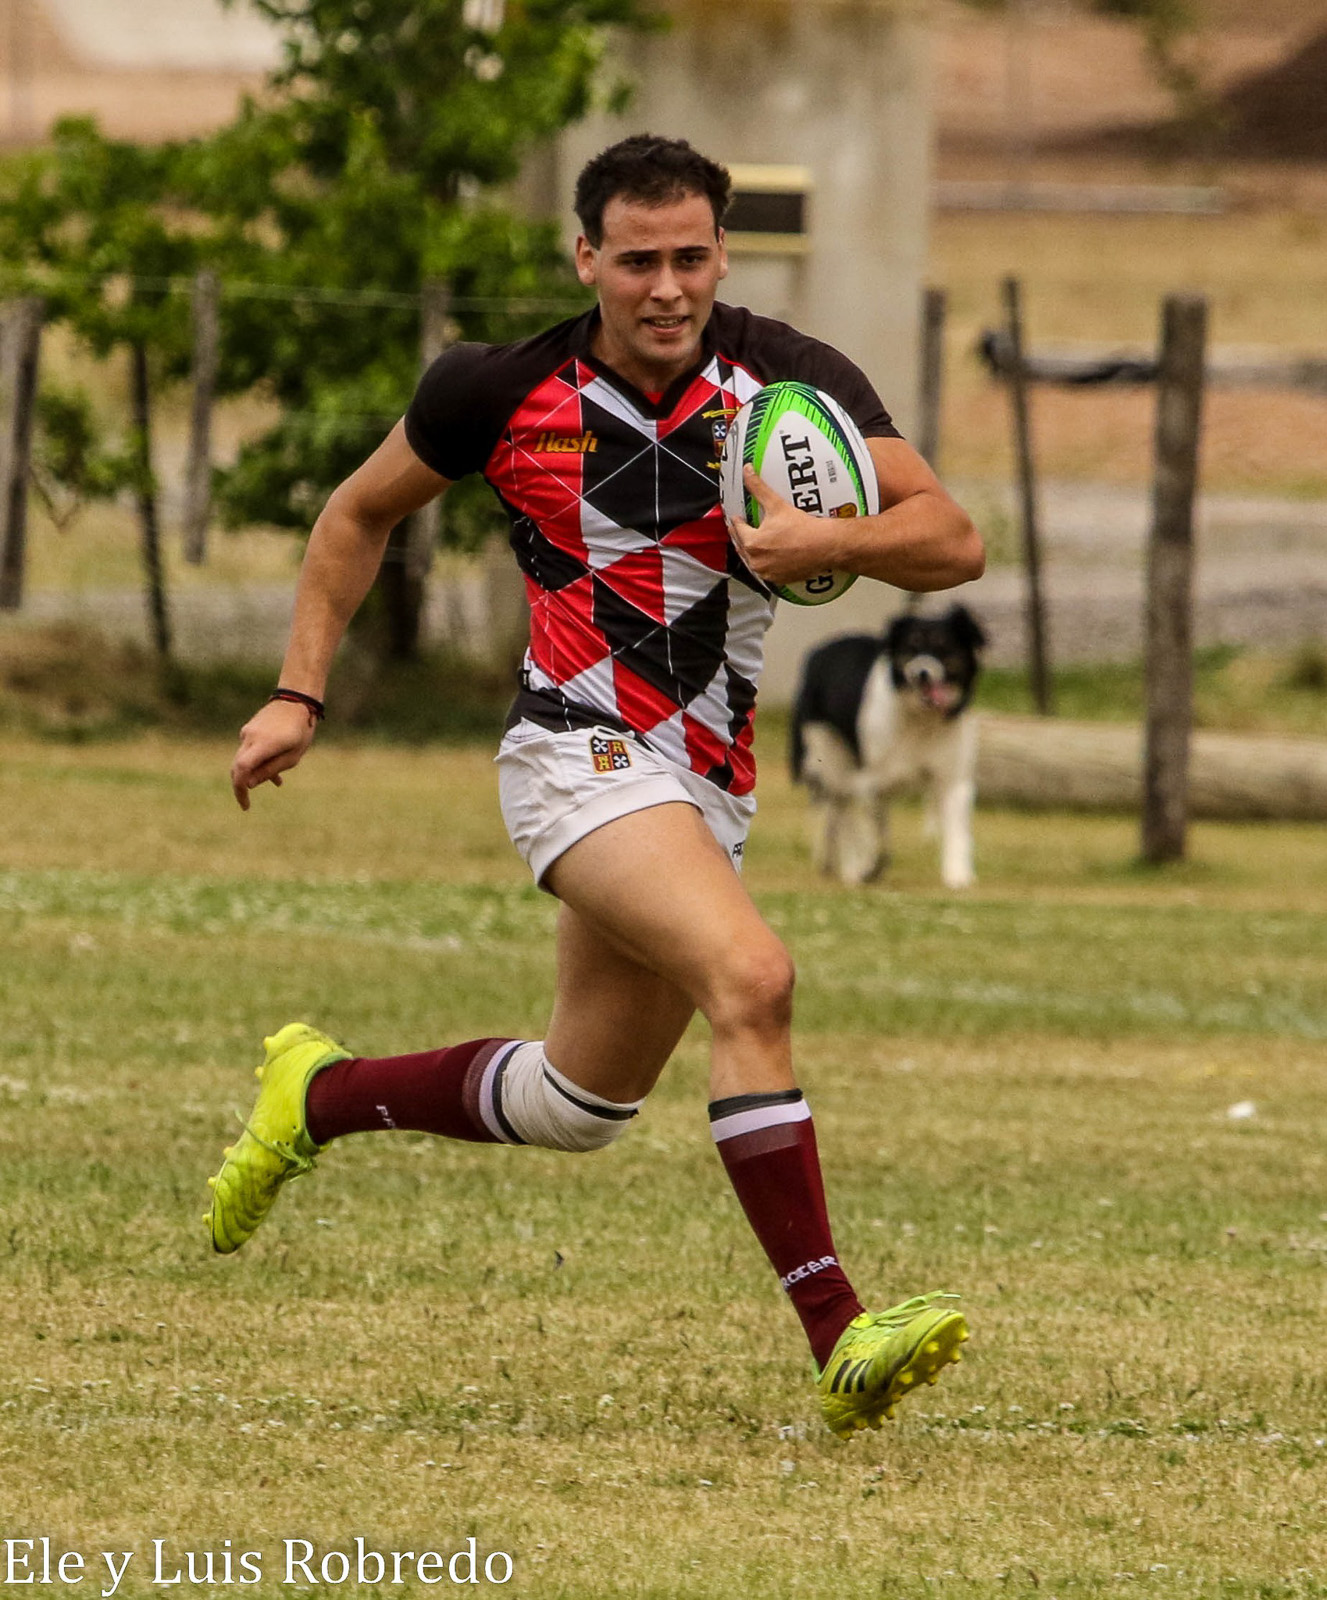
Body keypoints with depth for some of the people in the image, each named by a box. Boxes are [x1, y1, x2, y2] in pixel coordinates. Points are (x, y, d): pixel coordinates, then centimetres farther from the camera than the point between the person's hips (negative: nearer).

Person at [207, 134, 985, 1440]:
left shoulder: (790, 381, -4)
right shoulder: (504, 391, -5)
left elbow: (952, 543, -10)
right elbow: (362, 510, 13)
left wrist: (834, 541, -30)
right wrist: (298, 695, 8)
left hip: (709, 785, 5)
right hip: (580, 749, -5)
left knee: (577, 1105, 17)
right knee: (751, 979, -29)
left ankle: (319, 1097, 43)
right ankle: (838, 1340, -33)